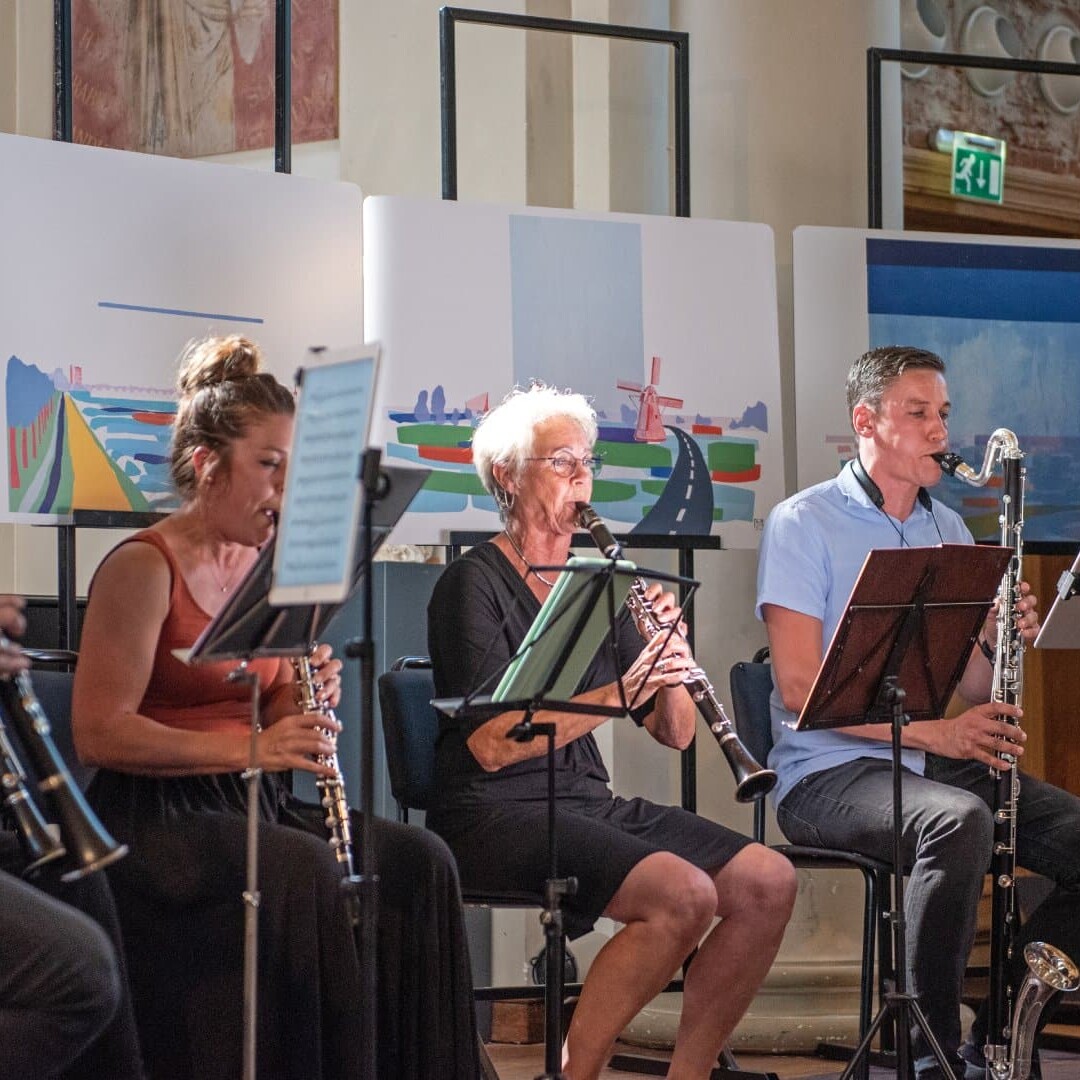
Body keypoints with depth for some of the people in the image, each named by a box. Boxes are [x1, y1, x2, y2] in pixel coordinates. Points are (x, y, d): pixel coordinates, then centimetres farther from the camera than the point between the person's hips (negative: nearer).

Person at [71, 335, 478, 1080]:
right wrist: (249, 747, -24)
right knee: (304, 870, -33)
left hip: (249, 805, 7)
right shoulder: (144, 567, -10)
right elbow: (99, 733, -18)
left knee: (415, 861, -15)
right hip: (156, 818, -7)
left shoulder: (262, 570, 13)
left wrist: (309, 704, -5)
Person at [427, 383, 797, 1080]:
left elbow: (675, 734, 11)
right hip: (497, 813, -7)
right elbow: (490, 746, -19)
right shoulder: (473, 584, -6)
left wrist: (670, 656, -9)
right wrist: (617, 693, -23)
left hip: (589, 801, 7)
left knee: (769, 883, -10)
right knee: (685, 895, -28)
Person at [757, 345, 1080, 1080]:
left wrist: (1001, 642, -9)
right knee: (960, 822, -36)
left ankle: (1002, 1019, -2)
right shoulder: (805, 523, -3)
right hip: (833, 771, -6)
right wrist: (933, 732, -21)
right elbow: (799, 688, -13)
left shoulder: (950, 529, 17)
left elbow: (974, 689, 14)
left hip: (945, 763, 6)